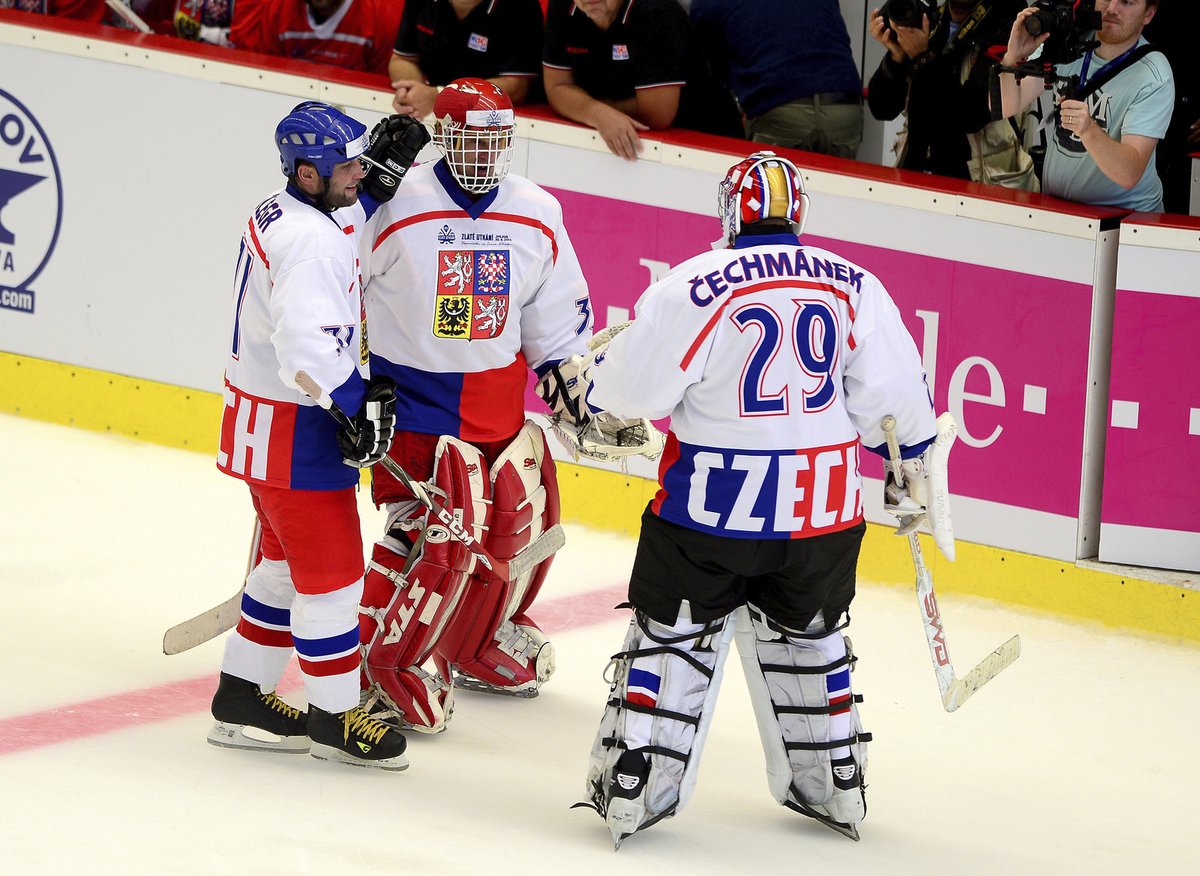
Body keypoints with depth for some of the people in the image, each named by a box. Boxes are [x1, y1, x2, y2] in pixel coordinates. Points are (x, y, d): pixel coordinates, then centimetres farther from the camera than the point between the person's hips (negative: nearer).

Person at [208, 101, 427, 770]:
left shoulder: (279, 213, 6)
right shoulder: (312, 241, -25)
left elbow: (346, 215, 29)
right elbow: (307, 347, -35)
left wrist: (382, 173, 12)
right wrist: (359, 404, -24)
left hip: (261, 423, 10)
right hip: (295, 433, -10)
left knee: (289, 561, 21)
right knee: (332, 574, 1)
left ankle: (243, 701, 29)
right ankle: (335, 719, 13)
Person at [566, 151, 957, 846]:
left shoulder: (695, 286, -12)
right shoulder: (856, 286, -1)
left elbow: (634, 384, -9)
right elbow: (895, 395, 2)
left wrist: (589, 378, 13)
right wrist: (921, 472, 16)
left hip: (713, 504, -3)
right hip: (823, 505, 3)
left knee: (673, 634, 9)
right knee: (807, 634, 22)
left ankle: (631, 790, 7)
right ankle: (834, 788, 28)